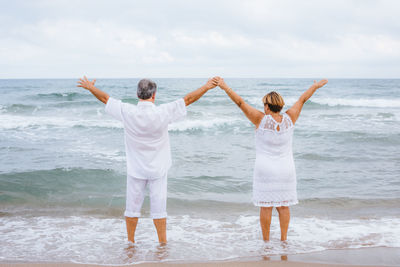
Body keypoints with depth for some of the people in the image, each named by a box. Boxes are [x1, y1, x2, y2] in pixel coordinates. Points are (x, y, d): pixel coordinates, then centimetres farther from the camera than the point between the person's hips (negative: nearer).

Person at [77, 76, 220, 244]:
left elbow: (105, 98, 2)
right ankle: (162, 243, 15)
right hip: (157, 170, -1)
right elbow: (188, 99, -8)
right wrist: (206, 87, 1)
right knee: (158, 207, 6)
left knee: (132, 206, 12)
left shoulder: (127, 112, -13)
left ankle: (130, 242, 25)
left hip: (135, 169, 1)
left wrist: (90, 87, 18)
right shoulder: (162, 113, -16)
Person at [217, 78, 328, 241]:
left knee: (266, 206, 3)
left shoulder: (261, 119, -14)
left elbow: (240, 102, -11)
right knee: (283, 205, 11)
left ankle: (266, 241, 9)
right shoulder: (289, 119, -5)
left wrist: (225, 88, -4)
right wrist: (315, 86, 23)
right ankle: (283, 240, 15)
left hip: (265, 170, -3)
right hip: (285, 169, 3)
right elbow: (302, 100, 10)